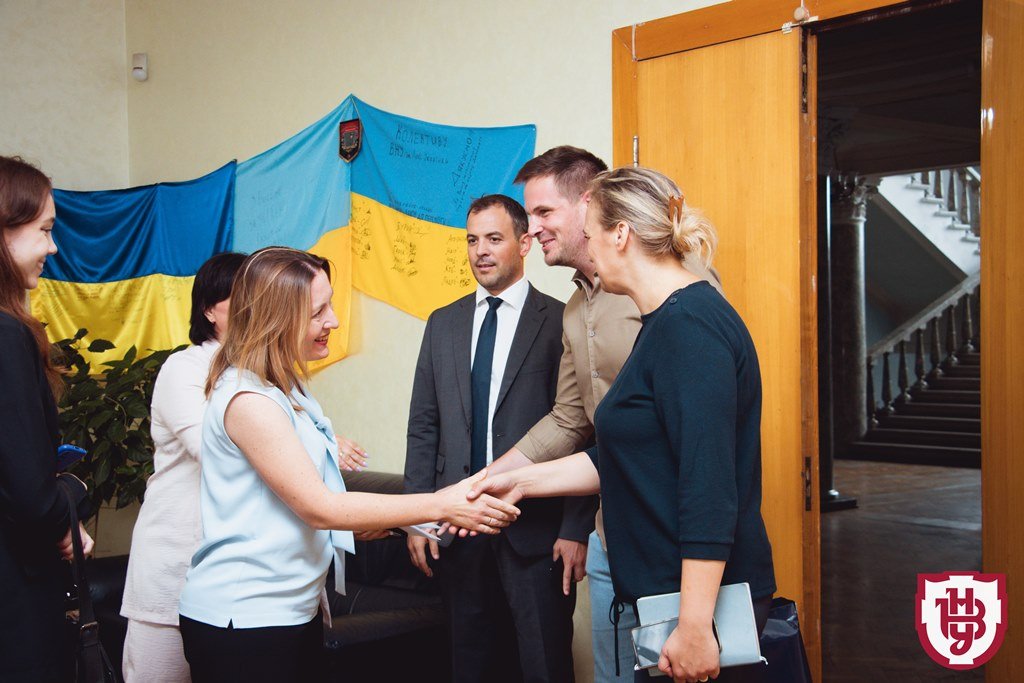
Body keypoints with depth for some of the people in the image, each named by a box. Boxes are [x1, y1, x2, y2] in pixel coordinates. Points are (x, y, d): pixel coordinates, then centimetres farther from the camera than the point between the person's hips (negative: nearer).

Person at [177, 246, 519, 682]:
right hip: (241, 622, -9)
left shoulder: (285, 387, 12)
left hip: (292, 610, 9)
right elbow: (318, 508, -20)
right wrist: (440, 505, -20)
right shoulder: (247, 399, -18)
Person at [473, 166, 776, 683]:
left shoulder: (689, 324, -19)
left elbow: (710, 488, -24)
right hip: (661, 594, 10)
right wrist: (521, 481, 19)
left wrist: (694, 626, -25)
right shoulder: (663, 322, 13)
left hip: (701, 596, -10)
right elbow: (617, 459, 20)